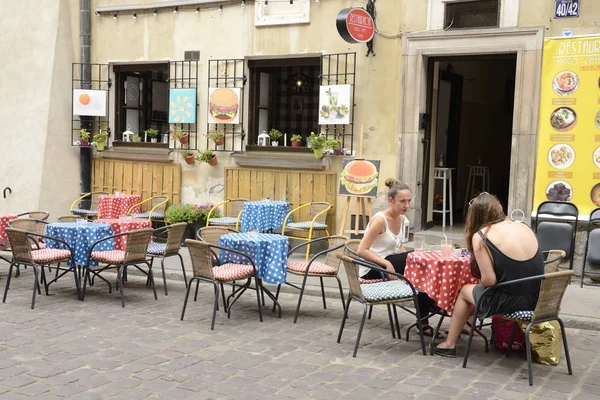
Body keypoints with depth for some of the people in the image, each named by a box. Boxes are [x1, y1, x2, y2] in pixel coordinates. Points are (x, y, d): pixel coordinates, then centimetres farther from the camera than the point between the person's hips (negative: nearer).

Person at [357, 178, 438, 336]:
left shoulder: (402, 219, 6)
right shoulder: (379, 220, -19)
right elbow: (362, 251, -22)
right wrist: (386, 263, -32)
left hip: (388, 267, 8)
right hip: (371, 271, -8)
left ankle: (424, 322, -5)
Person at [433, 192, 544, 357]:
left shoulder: (480, 236, -11)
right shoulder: (524, 228, 6)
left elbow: (489, 280, -16)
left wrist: (479, 284, 7)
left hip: (509, 301, -5)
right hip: (535, 299, 5)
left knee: (465, 291, 24)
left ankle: (450, 344, 34)